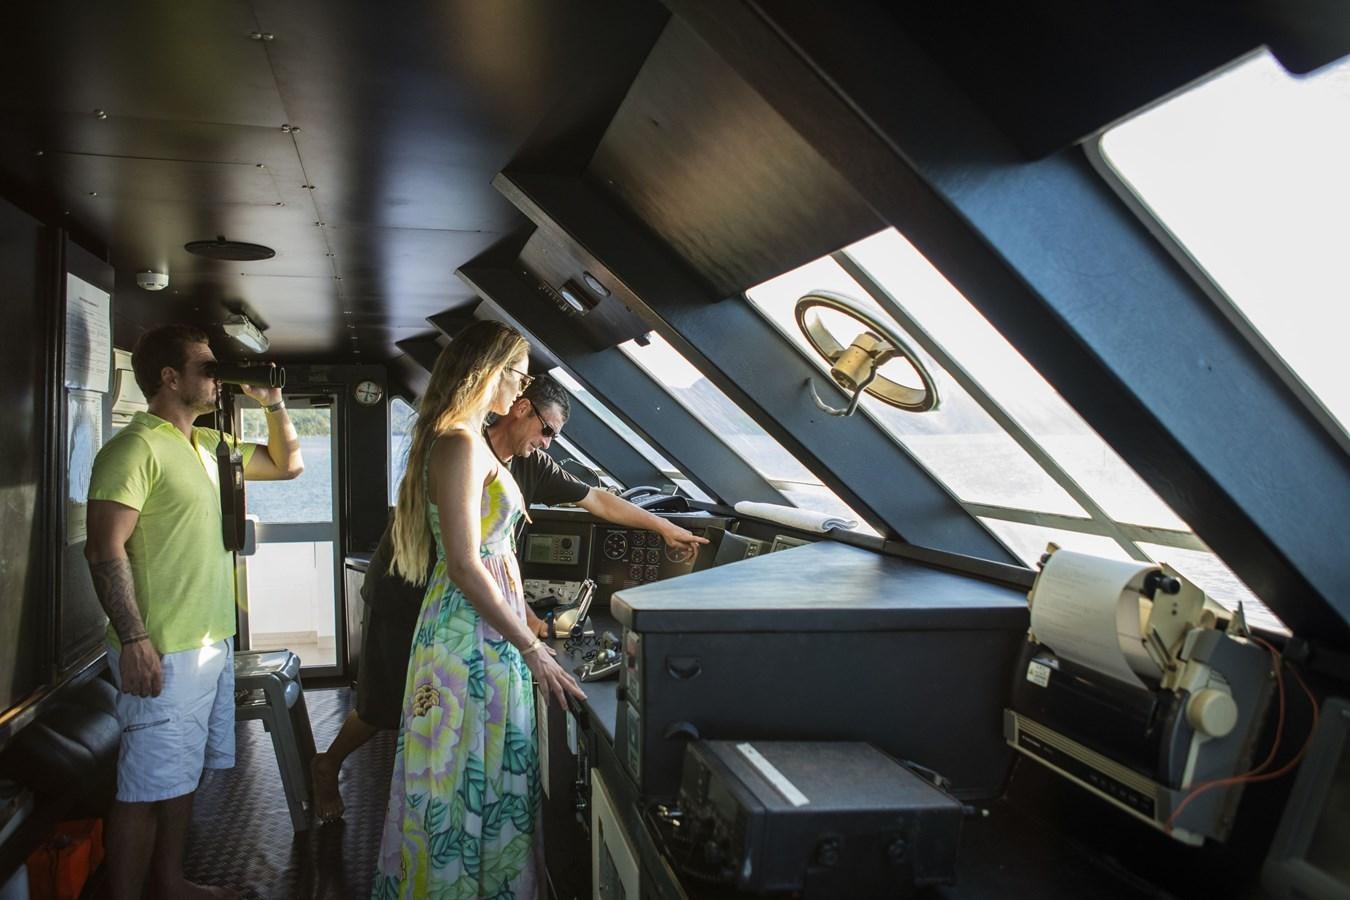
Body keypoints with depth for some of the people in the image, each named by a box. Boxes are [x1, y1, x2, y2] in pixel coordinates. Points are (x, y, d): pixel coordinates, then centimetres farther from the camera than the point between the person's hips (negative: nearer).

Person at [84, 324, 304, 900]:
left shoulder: (208, 446, 13)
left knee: (182, 775, 19)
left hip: (212, 643, 9)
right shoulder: (137, 447, -14)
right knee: (148, 787, -1)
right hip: (164, 652, -9)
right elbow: (105, 549, -19)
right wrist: (134, 641, -24)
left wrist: (272, 402, 10)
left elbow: (287, 464, 24)